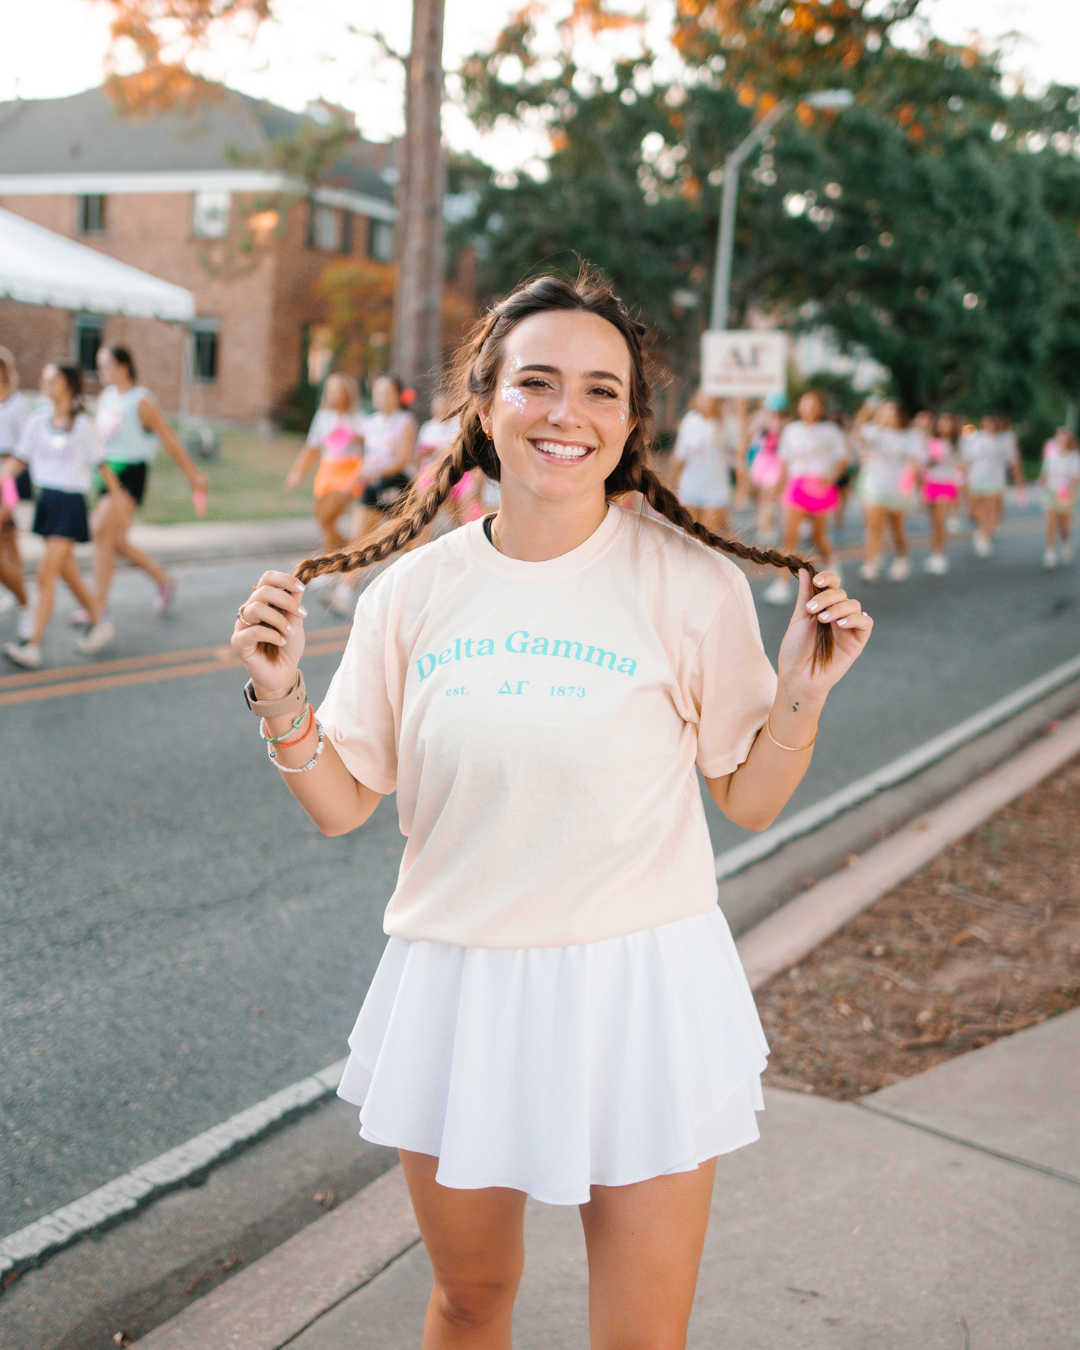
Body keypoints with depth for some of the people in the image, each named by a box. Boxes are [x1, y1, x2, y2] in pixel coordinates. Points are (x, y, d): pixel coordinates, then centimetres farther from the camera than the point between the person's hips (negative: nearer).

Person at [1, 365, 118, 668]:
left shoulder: (83, 425, -6)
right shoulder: (38, 422, 7)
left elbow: (101, 465, 0)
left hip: (71, 503, -6)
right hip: (46, 499, 6)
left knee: (46, 573, -11)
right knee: (68, 572, 13)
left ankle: (32, 646, -11)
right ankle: (100, 622, 32)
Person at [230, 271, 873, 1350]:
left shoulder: (690, 581, -9)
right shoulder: (414, 590, -3)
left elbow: (748, 801, -1)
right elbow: (341, 805, 4)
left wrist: (804, 688, -16)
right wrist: (278, 696, -12)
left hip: (638, 989, -2)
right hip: (455, 987, 2)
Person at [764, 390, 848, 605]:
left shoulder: (830, 431, 0)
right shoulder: (791, 430, 8)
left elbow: (842, 458, 2)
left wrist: (831, 477, -14)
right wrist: (783, 483, 12)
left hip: (821, 487, -2)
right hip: (796, 486, 2)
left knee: (818, 535, 7)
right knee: (790, 534, -8)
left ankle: (830, 563, 34)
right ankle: (783, 584, -6)